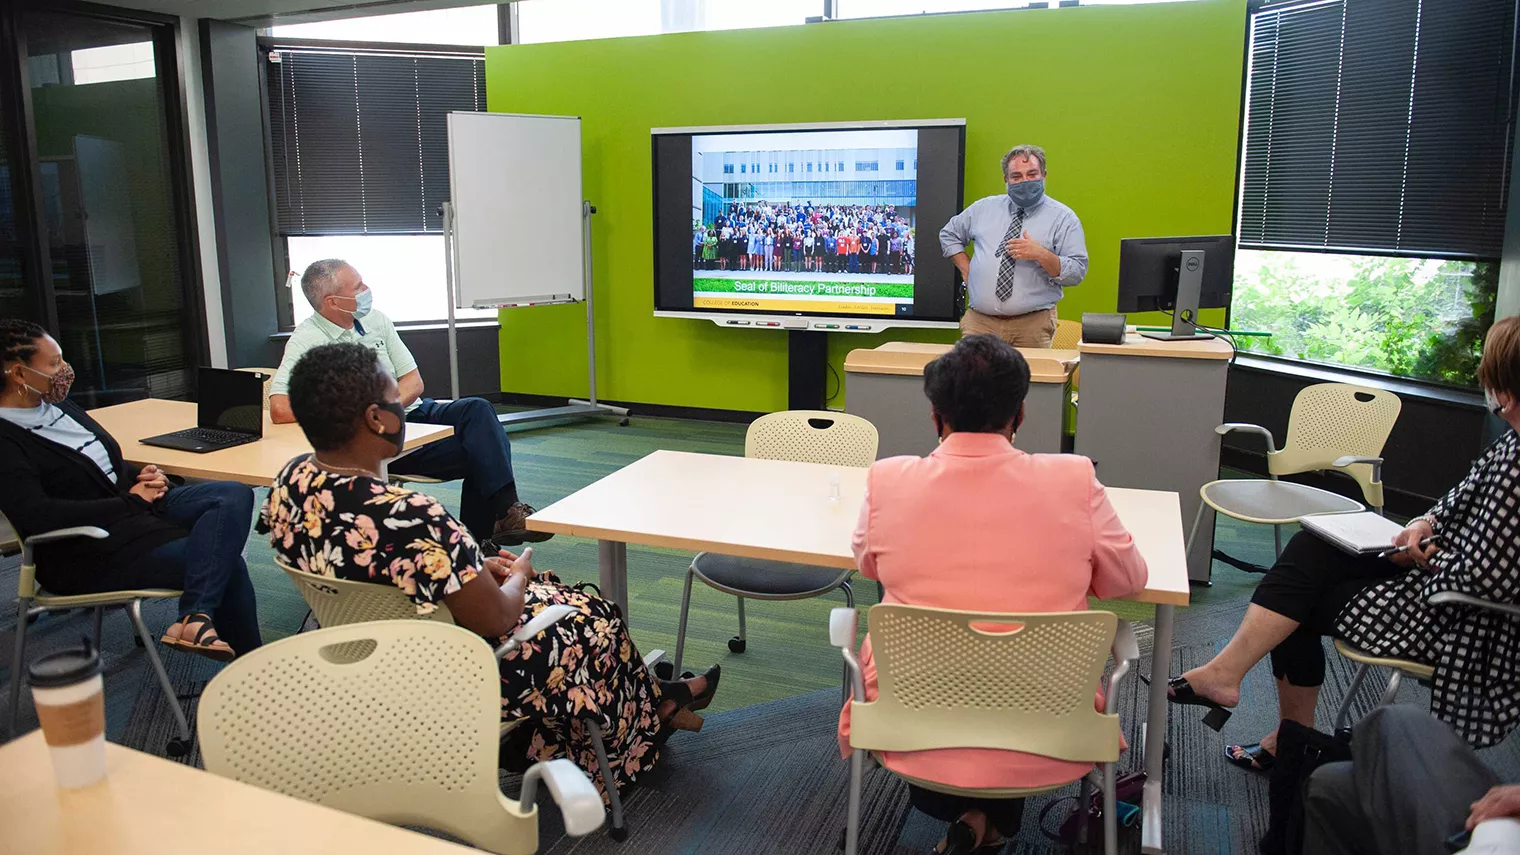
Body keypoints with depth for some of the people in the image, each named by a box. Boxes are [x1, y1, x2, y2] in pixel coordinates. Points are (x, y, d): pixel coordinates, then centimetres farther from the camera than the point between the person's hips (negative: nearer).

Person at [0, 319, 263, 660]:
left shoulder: (59, 405, 12)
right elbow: (36, 516, -26)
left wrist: (143, 476, 2)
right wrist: (132, 501, -18)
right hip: (88, 551, -9)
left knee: (235, 495, -18)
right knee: (227, 565, -20)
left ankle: (196, 619, -26)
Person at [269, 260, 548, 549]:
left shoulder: (375, 319, 12)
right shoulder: (306, 340, -7)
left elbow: (414, 382, 10)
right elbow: (280, 410, -20)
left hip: (414, 412, 6)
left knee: (477, 410, -23)